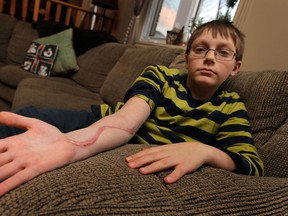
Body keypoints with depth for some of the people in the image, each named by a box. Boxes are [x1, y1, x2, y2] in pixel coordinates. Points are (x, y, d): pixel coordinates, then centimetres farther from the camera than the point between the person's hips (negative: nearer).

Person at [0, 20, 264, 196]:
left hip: (142, 163, 0)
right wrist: (71, 142, -51)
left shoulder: (231, 106, -4)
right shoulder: (160, 75, -10)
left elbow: (253, 164, -18)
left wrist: (203, 151, -41)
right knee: (26, 116, -19)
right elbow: (126, 119, -28)